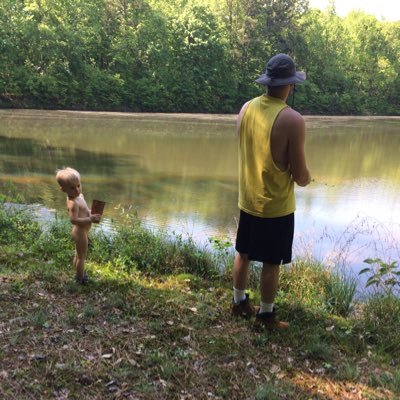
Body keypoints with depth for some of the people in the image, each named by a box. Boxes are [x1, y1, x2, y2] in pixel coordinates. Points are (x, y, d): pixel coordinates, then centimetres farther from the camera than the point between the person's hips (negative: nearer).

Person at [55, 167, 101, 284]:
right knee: (82, 256, 7)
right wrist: (91, 219, -33)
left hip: (81, 231, 10)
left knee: (78, 255, 25)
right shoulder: (73, 203, -29)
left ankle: (78, 274, 42)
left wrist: (91, 214, -3)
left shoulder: (79, 195, 1)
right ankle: (81, 278, 22)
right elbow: (74, 220, -34)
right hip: (80, 232, -10)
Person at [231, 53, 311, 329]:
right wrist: (307, 179, 5)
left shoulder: (247, 108, -4)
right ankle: (266, 315, 26)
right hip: (276, 205, -6)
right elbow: (300, 176, -20)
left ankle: (239, 302, 37)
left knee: (243, 254, 20)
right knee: (271, 263, 10)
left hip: (248, 199, 6)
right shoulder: (292, 120, -23)